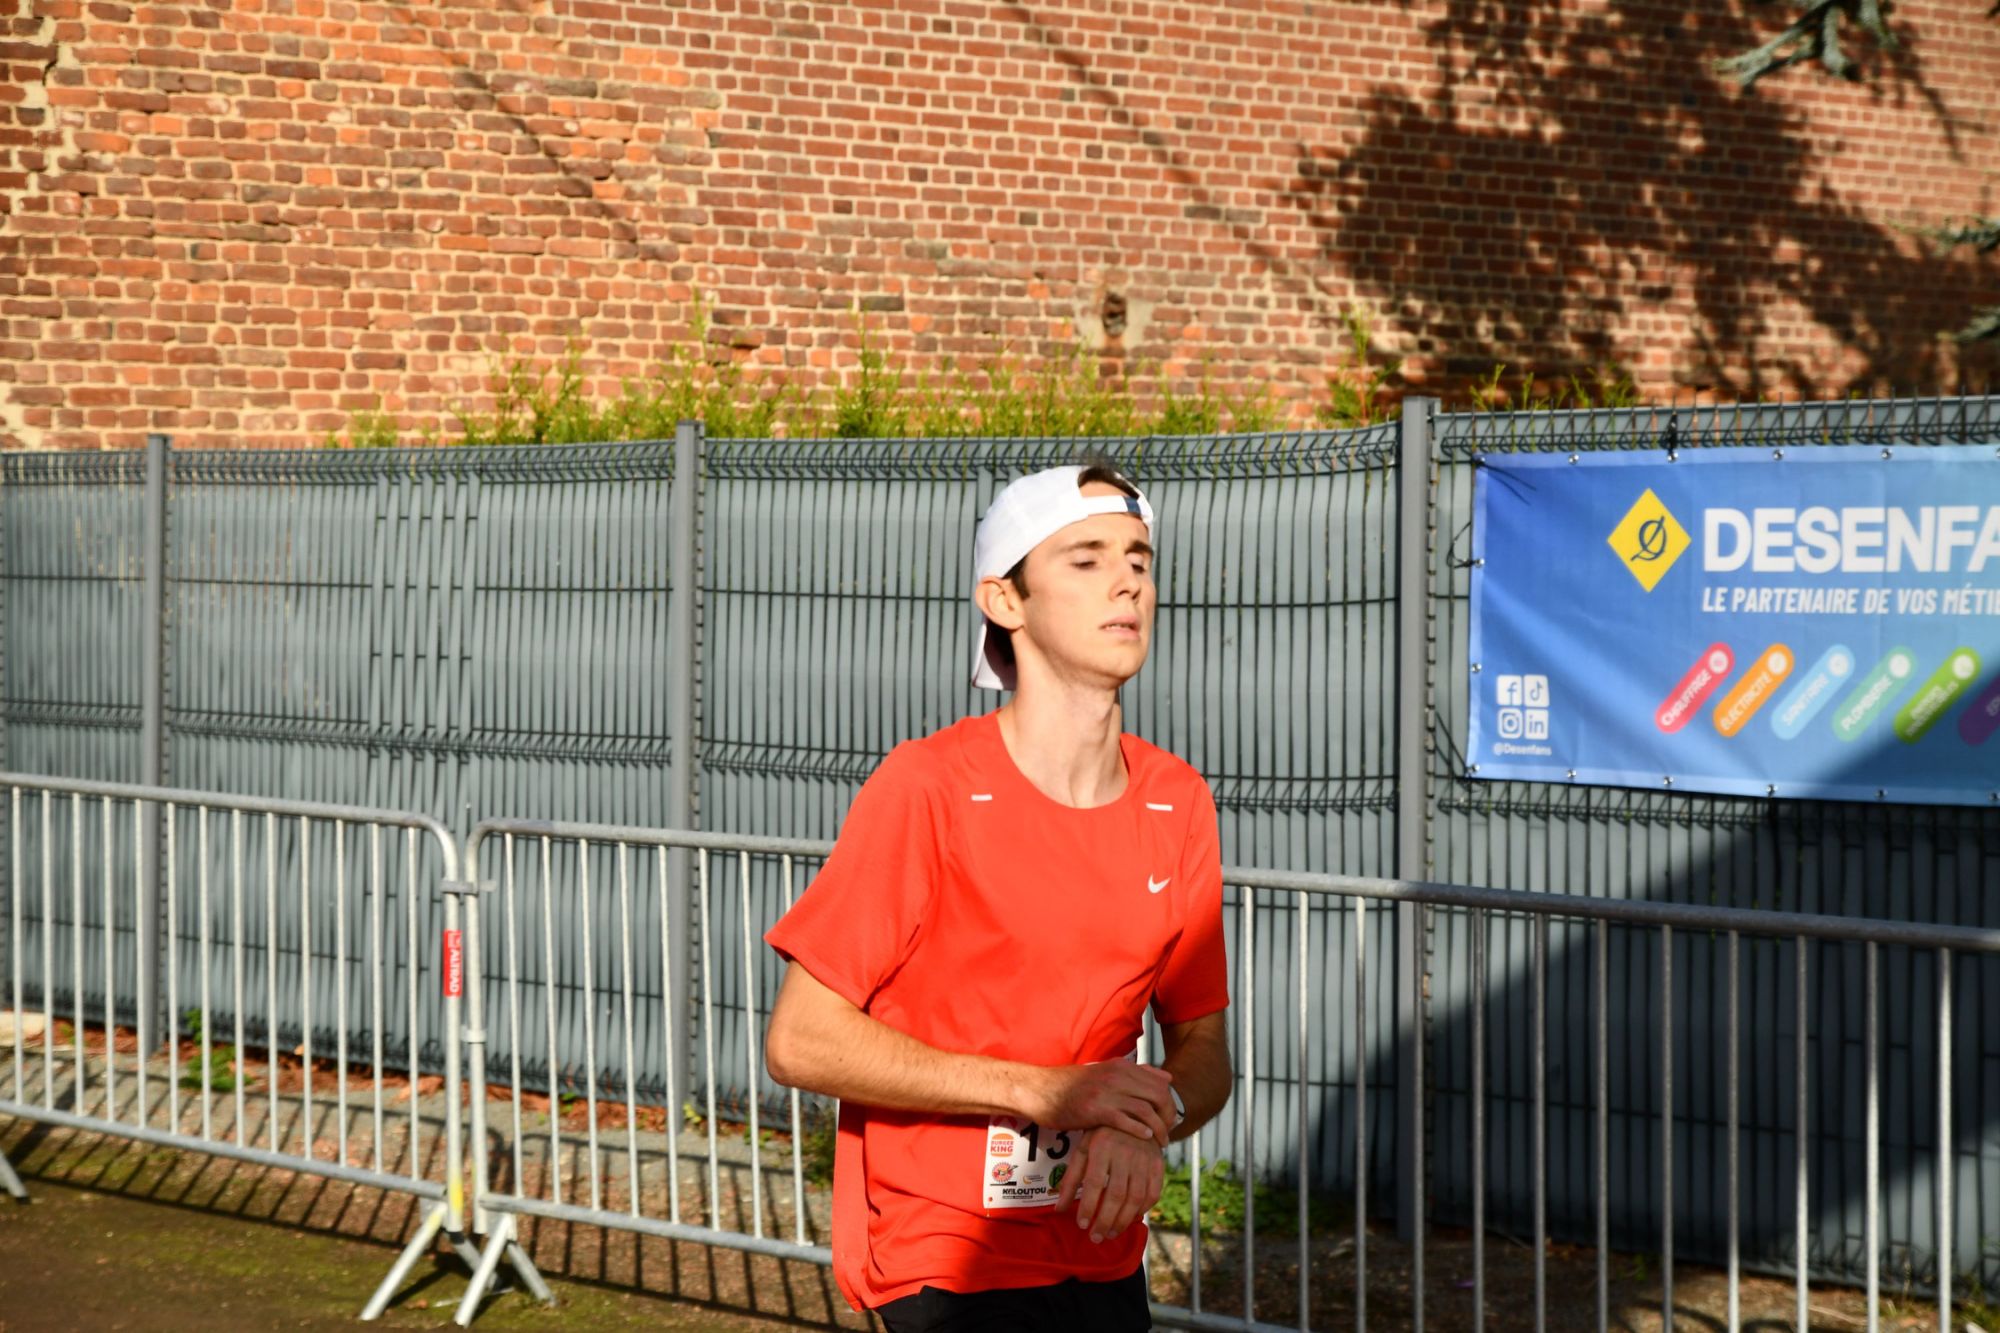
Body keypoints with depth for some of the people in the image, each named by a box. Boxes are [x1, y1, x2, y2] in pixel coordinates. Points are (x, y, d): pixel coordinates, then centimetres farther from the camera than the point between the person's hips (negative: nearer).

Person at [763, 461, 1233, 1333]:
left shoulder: (1177, 804, 3)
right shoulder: (927, 788, -13)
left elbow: (1203, 1052, 9)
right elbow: (800, 1042, -15)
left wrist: (1146, 1124, -14)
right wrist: (1045, 1093, -18)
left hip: (1101, 1256, 5)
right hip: (943, 1263, -5)